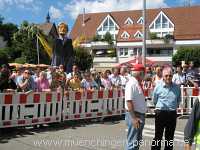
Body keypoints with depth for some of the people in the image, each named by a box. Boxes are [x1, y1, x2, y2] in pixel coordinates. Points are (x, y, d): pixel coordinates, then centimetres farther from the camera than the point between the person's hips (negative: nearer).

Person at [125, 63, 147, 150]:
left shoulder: (138, 83, 12)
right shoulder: (131, 84, -18)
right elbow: (129, 101, -25)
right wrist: (134, 118, -26)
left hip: (140, 115, 10)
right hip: (134, 115, -10)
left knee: (138, 140, 19)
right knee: (133, 142, -5)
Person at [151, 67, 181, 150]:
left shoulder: (177, 88, 0)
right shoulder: (158, 87, -6)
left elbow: (178, 100, 14)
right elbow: (154, 101, 8)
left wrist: (173, 107, 11)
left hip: (172, 114, 3)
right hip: (160, 113, -3)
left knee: (170, 137, 12)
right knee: (158, 136, 0)